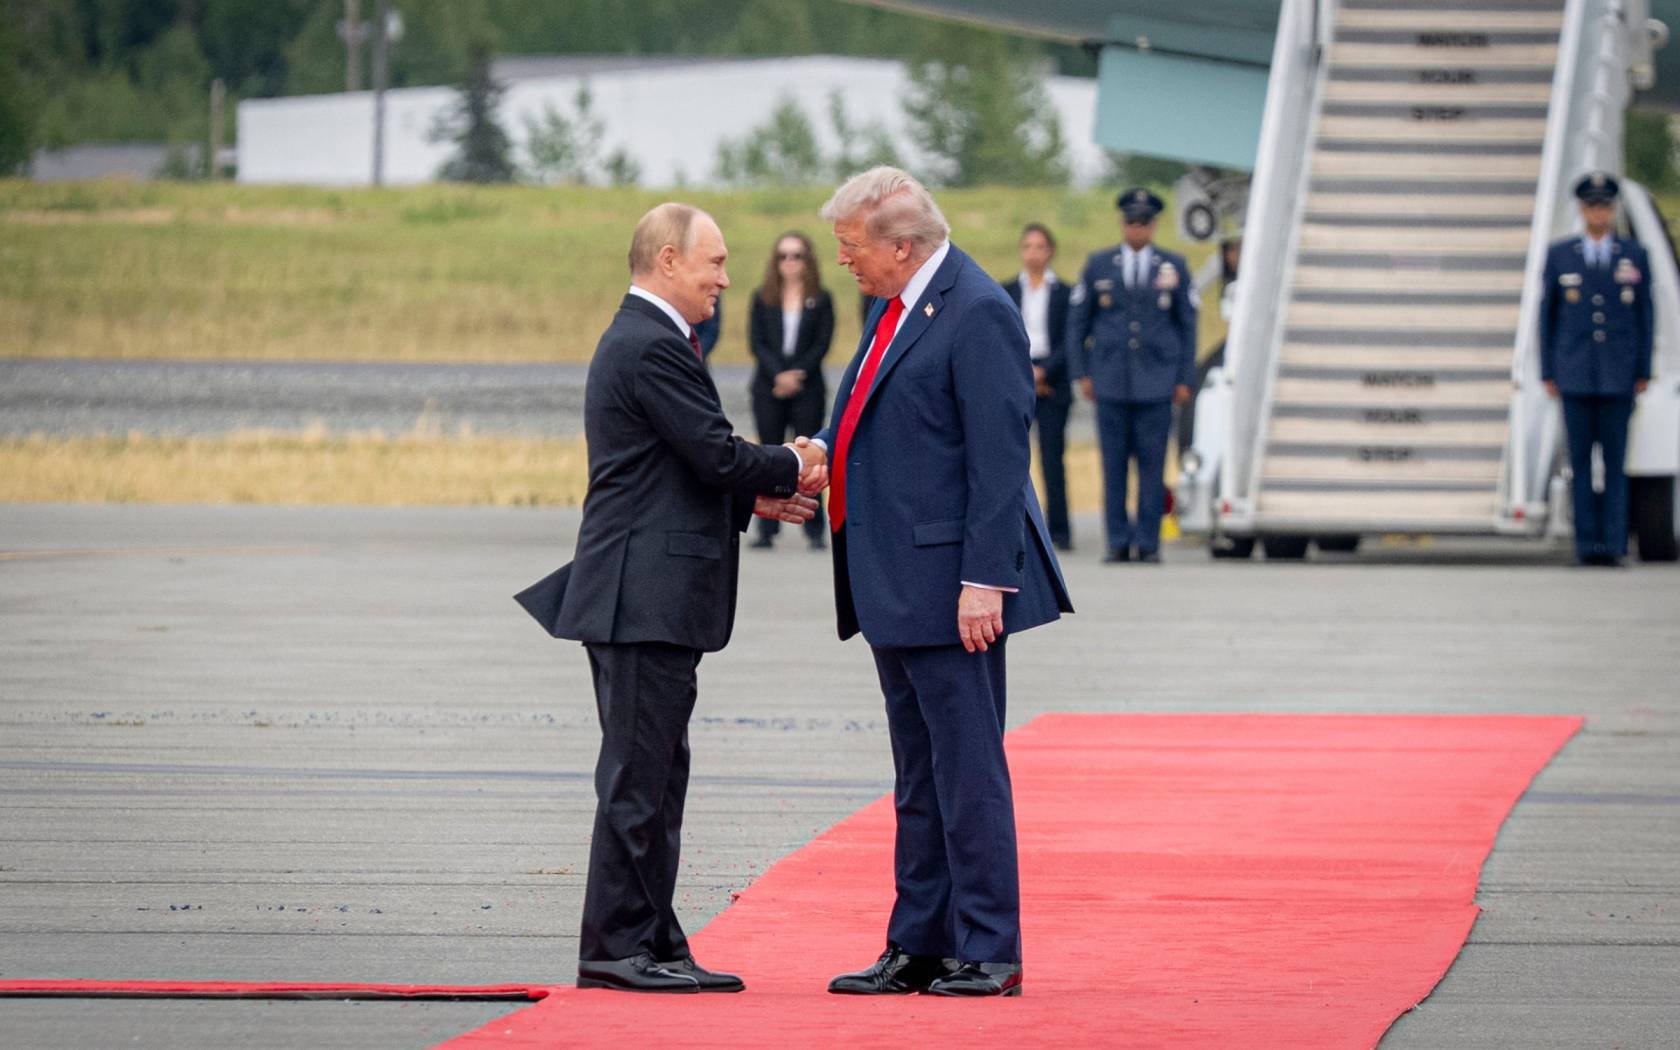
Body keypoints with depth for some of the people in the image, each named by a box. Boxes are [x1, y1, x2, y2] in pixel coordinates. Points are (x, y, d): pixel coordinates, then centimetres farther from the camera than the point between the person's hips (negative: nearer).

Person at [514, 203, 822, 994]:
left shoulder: (639, 340, 19)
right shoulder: (654, 348, -14)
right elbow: (716, 454, -18)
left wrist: (754, 498, 14)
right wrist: (790, 470, -1)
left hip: (643, 595, 11)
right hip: (648, 595, -11)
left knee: (654, 776, 12)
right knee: (637, 773, -7)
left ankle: (653, 945, 15)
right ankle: (616, 944, -5)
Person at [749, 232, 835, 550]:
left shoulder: (820, 300, 6)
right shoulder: (763, 298, 9)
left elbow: (822, 344, 0)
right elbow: (757, 342, 2)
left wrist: (796, 375, -12)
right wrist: (779, 375, -12)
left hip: (807, 389, -2)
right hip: (769, 389, 2)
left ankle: (815, 531, -1)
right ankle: (767, 529, 3)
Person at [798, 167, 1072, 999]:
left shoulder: (977, 313, -16)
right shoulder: (895, 306, 13)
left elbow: (1000, 458, -19)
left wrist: (984, 582, -22)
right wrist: (822, 453, 6)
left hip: (949, 581, -10)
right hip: (895, 586, 10)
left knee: (967, 767, -5)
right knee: (918, 775, 14)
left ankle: (989, 953, -1)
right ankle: (918, 948, 20)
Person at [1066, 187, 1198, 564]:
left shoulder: (1174, 267, 7)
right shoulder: (1098, 265, 8)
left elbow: (1187, 325, 9)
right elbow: (1077, 321, 10)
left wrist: (1185, 379, 3)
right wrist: (1081, 373, 3)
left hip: (1157, 382, 0)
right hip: (1111, 382, 1)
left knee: (1152, 463, -3)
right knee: (1114, 463, -1)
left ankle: (1148, 542, 1)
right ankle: (1118, 542, 4)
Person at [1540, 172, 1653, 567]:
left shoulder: (1635, 256, 7)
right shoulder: (1559, 255, 6)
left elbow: (1644, 315, 8)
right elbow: (1547, 315, 8)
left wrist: (1643, 372, 2)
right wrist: (1547, 372, 3)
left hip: (1618, 377, 0)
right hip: (1574, 376, 0)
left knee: (1615, 461, -2)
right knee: (1580, 461, 0)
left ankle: (1614, 542, -3)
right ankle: (1587, 541, 2)